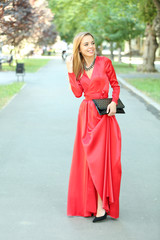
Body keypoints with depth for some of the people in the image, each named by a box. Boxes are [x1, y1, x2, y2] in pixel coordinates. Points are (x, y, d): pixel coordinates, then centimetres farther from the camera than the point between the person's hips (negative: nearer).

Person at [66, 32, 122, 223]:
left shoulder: (104, 62, -1)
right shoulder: (78, 67, 9)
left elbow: (115, 85, 4)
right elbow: (77, 93, -2)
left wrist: (114, 102, -12)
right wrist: (71, 71, -5)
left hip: (103, 114, -4)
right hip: (86, 114, 4)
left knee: (100, 157, -8)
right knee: (87, 158, 6)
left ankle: (101, 206, -4)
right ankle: (90, 202, 17)